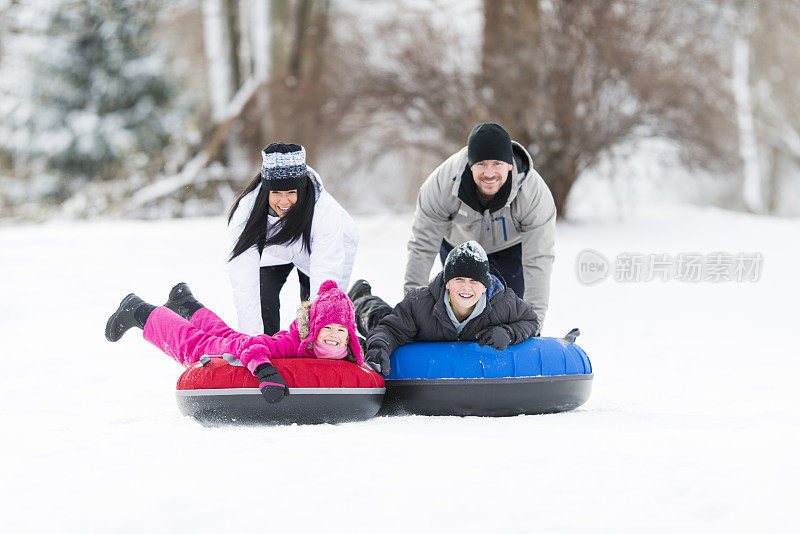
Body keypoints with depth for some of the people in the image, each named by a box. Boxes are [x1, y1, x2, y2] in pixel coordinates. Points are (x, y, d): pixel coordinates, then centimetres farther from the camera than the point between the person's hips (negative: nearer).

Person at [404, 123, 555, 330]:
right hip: (458, 242, 1)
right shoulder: (442, 183, -37)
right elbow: (422, 246, -26)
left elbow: (538, 260, -34)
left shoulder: (535, 192, -38)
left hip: (512, 244, 0)